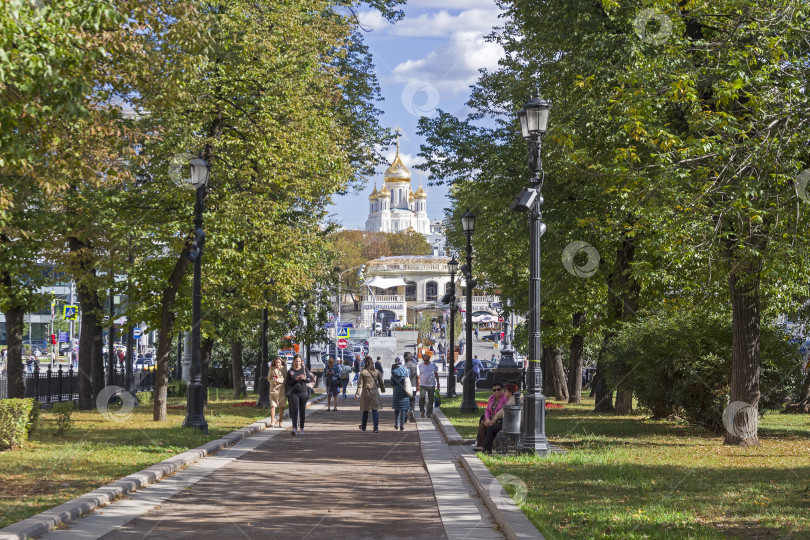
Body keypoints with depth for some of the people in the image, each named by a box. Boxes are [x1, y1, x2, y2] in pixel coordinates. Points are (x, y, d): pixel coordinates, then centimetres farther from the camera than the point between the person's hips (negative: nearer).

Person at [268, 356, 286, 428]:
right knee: (273, 405, -7)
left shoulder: (284, 369, 3)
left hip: (282, 389, 0)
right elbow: (269, 378, 11)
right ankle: (272, 422, -8)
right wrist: (273, 381, -10)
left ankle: (280, 422, 8)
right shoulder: (272, 369, 5)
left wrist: (280, 380, -14)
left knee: (281, 406, 2)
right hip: (273, 388, 0)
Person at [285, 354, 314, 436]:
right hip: (293, 393, -1)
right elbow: (288, 382, 0)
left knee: (302, 411, 6)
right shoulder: (290, 371, 5)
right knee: (294, 410, -12)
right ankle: (294, 429, -17)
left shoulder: (304, 369, 7)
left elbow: (310, 379, 7)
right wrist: (295, 379, -15)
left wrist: (305, 378, -13)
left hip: (303, 392, 1)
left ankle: (301, 428, 17)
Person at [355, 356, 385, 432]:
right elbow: (381, 383, 9)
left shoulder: (363, 372, -7)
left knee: (365, 410, 14)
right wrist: (383, 389, 27)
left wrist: (357, 394, -2)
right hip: (375, 392, 1)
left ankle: (363, 427, 27)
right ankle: (376, 427, -7)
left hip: (366, 392, -1)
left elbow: (360, 384, -6)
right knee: (375, 410, 3)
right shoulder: (377, 372, -2)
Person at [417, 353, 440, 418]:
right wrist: (417, 386, 4)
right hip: (422, 385, -1)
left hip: (431, 385, 1)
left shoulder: (433, 365, 5)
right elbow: (418, 377, 9)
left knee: (430, 400, 2)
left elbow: (436, 375, 10)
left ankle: (429, 413, 10)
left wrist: (438, 385, 7)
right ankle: (422, 411, 1)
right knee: (422, 397, -16)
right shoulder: (420, 366, 5)